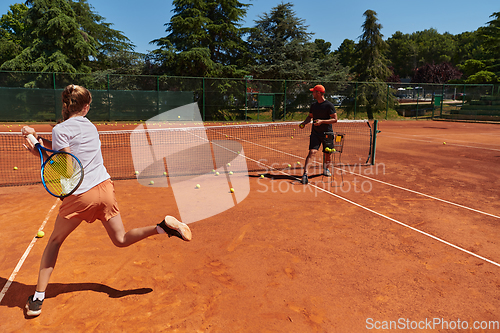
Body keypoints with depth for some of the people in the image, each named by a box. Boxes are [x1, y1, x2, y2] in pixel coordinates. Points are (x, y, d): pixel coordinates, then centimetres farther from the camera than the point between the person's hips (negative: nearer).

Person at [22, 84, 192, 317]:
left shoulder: (60, 129, -6)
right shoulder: (90, 126, 13)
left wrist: (39, 153, -5)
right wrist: (37, 137, 12)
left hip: (81, 195, -4)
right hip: (105, 188, 5)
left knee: (54, 241, 19)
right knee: (121, 240, 16)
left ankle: (37, 299, 23)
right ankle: (164, 226, -7)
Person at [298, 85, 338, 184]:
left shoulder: (329, 105, -9)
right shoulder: (313, 105, 8)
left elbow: (335, 119, -11)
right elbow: (310, 116, 21)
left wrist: (322, 121, -23)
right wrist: (304, 123, 1)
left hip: (327, 133, -2)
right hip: (315, 133, 2)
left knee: (328, 154, 10)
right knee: (312, 152, -15)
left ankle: (325, 169, 39)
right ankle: (305, 174, -22)